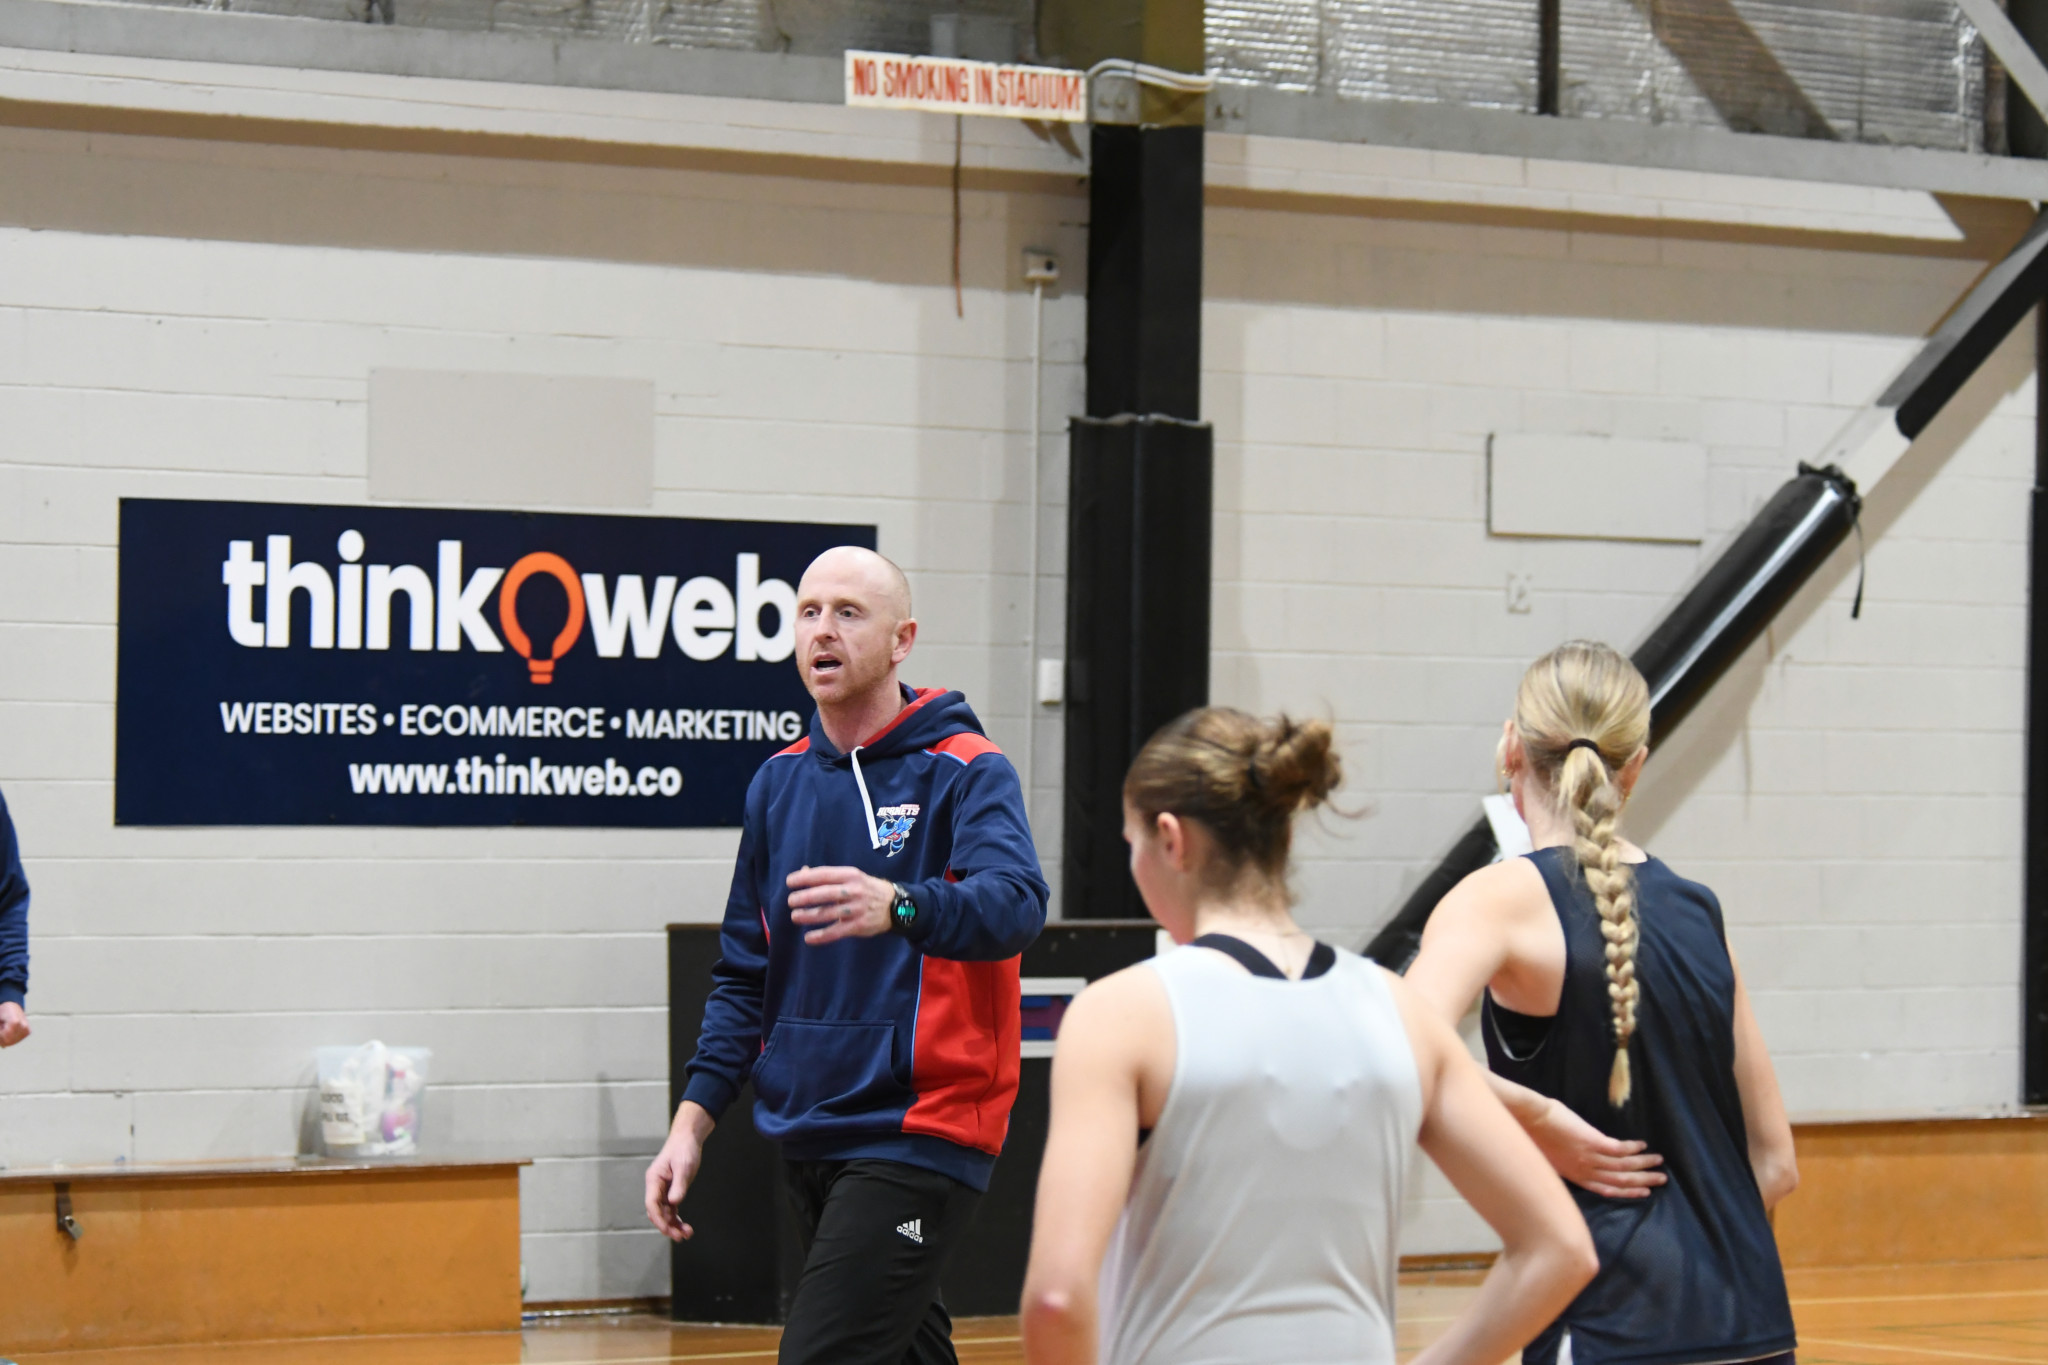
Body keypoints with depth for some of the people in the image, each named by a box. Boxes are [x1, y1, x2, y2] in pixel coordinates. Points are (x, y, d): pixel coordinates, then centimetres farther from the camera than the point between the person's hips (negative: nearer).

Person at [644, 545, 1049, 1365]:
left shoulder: (966, 772, -7)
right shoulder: (780, 784, 12)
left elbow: (1014, 904, -26)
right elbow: (747, 974, 18)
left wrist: (895, 905, -45)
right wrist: (695, 1118, 8)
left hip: (914, 1136, -7)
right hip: (807, 1137, 7)